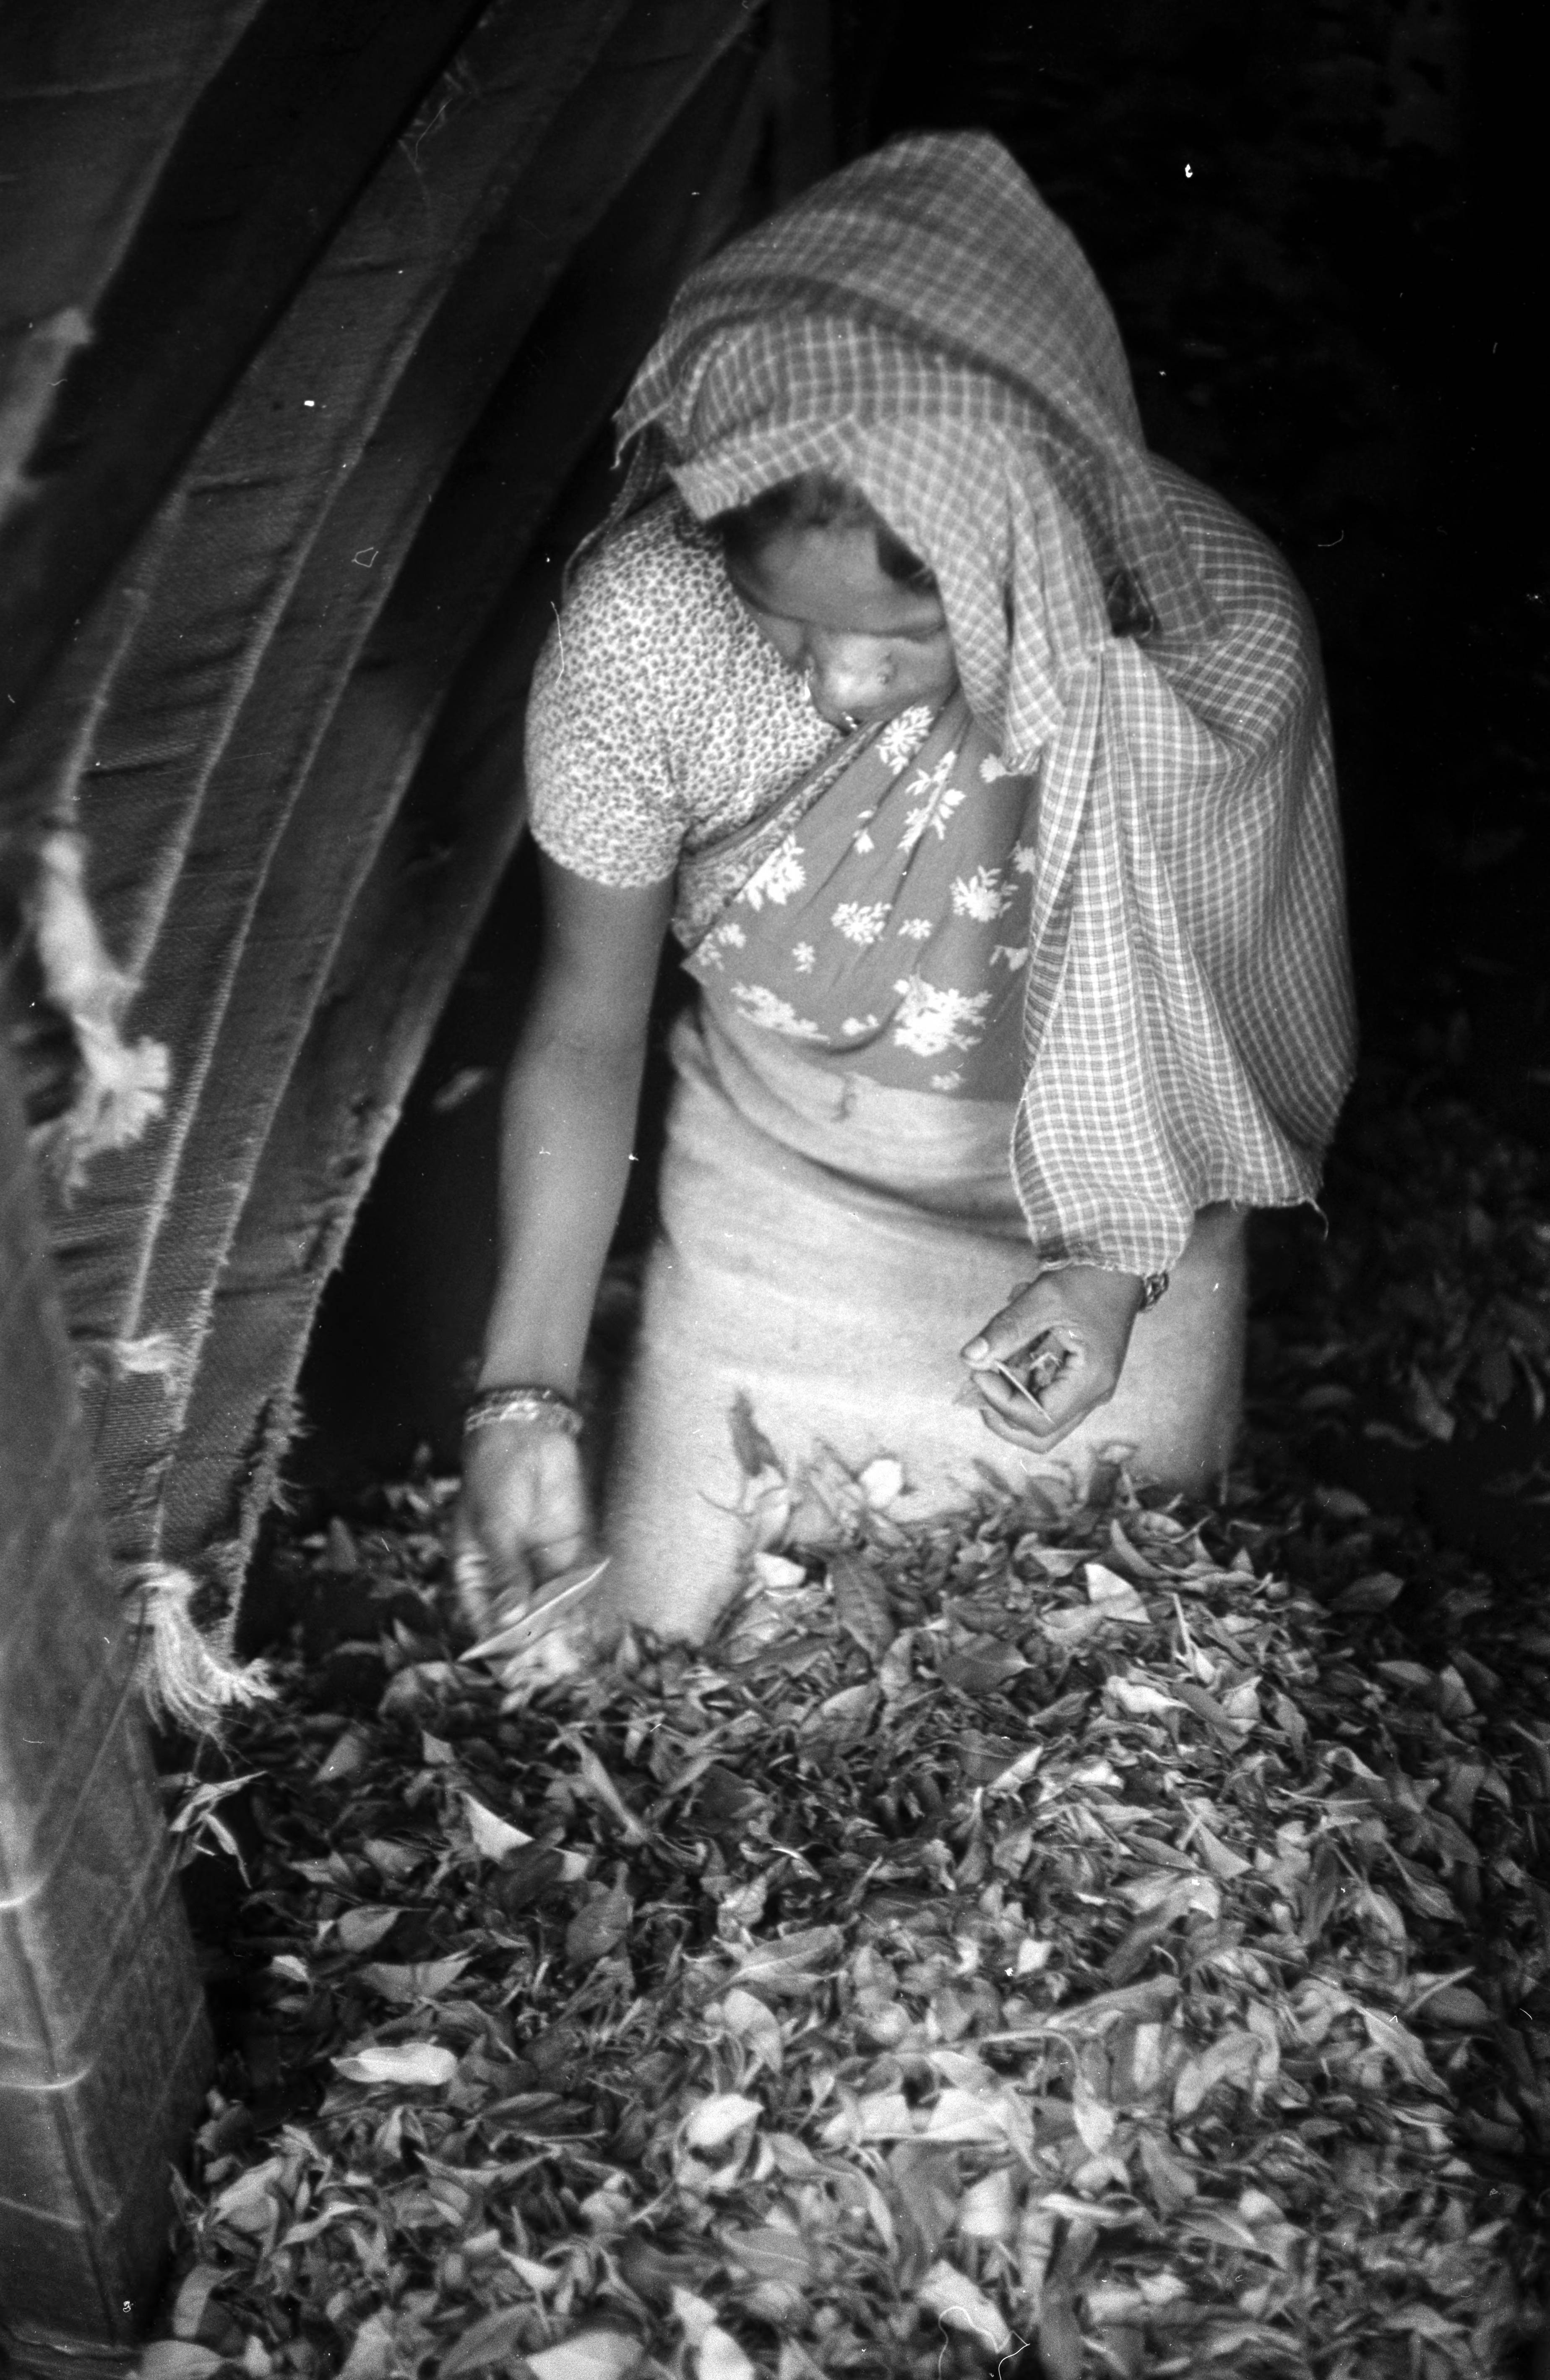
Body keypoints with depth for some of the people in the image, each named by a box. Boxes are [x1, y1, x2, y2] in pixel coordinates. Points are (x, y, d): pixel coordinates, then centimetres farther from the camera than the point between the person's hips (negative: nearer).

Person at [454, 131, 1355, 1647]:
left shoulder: (1219, 635, -29)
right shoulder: (641, 626, -28)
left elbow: (1236, 1025, -10)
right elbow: (587, 1026, -14)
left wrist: (1124, 1263, -20)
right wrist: (524, 1389, -19)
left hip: (1116, 1229, 0)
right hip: (769, 1198, 1)